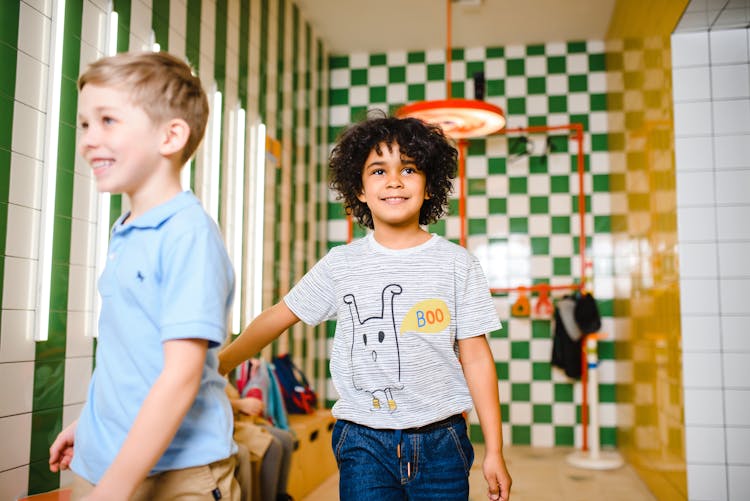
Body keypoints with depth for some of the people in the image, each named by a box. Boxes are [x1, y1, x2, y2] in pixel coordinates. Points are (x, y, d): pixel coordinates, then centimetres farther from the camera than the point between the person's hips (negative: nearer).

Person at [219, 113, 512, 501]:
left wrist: (494, 451, -1)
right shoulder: (340, 264, 1)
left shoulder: (457, 264, -2)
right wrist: (215, 367, 10)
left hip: (439, 442, 0)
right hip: (363, 443, 1)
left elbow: (476, 357, -1)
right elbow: (276, 318, 9)